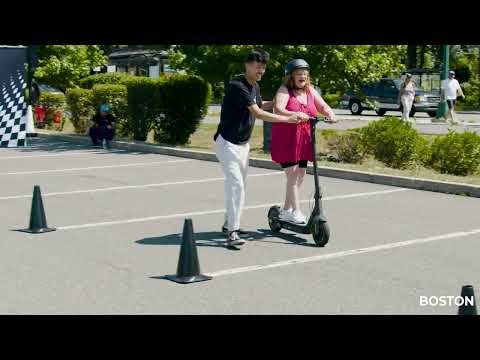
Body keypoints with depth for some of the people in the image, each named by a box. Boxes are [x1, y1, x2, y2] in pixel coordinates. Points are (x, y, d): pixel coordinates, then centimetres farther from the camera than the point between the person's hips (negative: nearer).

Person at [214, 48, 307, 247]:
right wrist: (288, 118, -31)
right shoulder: (237, 86, -22)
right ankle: (232, 232, -16)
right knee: (235, 184, -17)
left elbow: (259, 105, 30)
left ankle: (229, 224, 28)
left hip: (243, 143, 9)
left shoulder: (254, 86, 7)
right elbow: (258, 113, -29)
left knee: (240, 185, 14)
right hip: (227, 143, -9)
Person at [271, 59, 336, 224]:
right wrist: (295, 115, -41)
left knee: (300, 175, 12)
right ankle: (296, 212, 1)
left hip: (304, 140, 7)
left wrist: (330, 114, -15)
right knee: (293, 175, -7)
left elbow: (323, 107, 8)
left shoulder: (310, 91, 9)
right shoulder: (285, 90, -9)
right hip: (286, 139, -7)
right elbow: (278, 109, -25)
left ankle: (286, 210, 27)